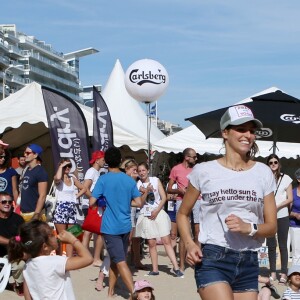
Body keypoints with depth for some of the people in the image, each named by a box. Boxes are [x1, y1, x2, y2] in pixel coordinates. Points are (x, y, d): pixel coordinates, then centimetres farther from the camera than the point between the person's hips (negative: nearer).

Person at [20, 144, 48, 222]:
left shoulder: (40, 172, -10)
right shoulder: (27, 170, 13)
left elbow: (42, 196, -15)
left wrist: (36, 214, -20)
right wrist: (20, 208, 14)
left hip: (33, 213, -8)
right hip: (23, 212, 8)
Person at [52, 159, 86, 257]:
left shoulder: (73, 178, 12)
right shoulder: (58, 179, -4)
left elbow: (83, 189, 23)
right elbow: (58, 178, -31)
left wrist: (76, 196, 7)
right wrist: (61, 166, -16)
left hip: (71, 209, 6)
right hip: (60, 208, -5)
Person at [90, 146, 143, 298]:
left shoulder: (103, 179, -9)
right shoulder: (130, 180, 3)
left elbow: (92, 202, -12)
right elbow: (139, 203, 3)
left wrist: (104, 201, 8)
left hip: (111, 227, -5)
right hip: (125, 226, 5)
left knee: (120, 262, -5)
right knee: (115, 260, 19)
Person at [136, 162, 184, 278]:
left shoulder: (156, 180, 3)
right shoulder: (137, 185, 2)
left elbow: (164, 198, 0)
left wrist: (157, 211, -9)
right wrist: (146, 192, -23)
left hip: (159, 213, 0)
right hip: (146, 216, 1)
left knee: (166, 241, -6)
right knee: (151, 243, 1)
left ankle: (176, 267, -8)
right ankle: (155, 269, 7)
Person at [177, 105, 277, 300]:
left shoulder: (263, 173, 7)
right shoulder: (204, 171, 0)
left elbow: (271, 227, 7)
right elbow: (183, 214, 10)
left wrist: (248, 228, -13)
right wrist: (189, 244, -8)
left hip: (249, 263, 4)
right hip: (212, 259, -4)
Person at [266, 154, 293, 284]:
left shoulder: (286, 178, 2)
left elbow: (290, 199, 0)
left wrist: (277, 206, -12)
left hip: (282, 216, -1)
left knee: (283, 245, 2)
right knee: (271, 245, 7)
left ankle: (283, 273, 5)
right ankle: (273, 272, 15)